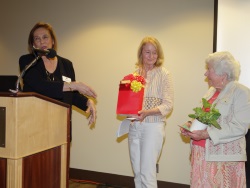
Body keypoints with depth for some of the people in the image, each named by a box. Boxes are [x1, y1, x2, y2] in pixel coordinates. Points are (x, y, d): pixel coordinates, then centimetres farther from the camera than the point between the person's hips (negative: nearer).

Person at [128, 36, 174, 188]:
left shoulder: (163, 74, -6)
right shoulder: (135, 73, 8)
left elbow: (168, 105, -9)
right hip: (134, 126, 5)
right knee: (137, 173, 12)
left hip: (153, 126, -5)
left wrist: (148, 112, -24)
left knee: (147, 173, -4)